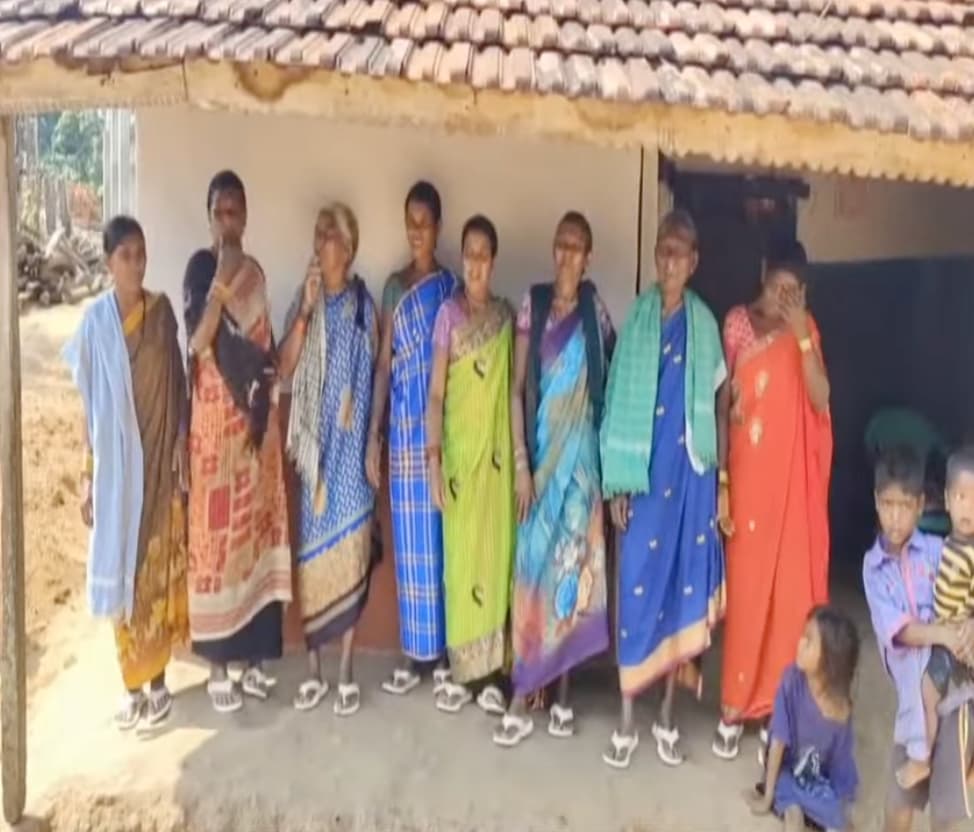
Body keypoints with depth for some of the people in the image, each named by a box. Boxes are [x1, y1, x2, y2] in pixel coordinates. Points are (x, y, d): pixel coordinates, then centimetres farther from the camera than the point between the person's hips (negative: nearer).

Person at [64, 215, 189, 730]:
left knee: (160, 566, 7)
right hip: (116, 462, -1)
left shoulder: (162, 311, 1)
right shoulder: (95, 320, -4)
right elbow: (88, 402, -2)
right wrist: (87, 474, -3)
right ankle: (132, 684, 20)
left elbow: (178, 383, 5)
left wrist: (182, 445, -3)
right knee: (121, 571, 6)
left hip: (159, 458, 1)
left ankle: (158, 680, 20)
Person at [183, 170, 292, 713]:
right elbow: (196, 341, -18)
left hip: (256, 418, 6)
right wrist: (220, 282, -24)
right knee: (215, 532, -3)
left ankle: (255, 656, 20)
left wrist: (271, 391, 8)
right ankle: (217, 664, 7)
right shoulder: (200, 267, -4)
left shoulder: (256, 273, 13)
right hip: (214, 416, -5)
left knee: (258, 527, 8)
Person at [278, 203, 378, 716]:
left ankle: (346, 672, 10)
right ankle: (314, 669, 15)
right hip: (313, 441, 2)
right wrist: (306, 309, -17)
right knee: (311, 549, 4)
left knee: (349, 550, 0)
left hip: (352, 442, -1)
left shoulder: (364, 306, 2)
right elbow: (284, 368, -7)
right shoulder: (302, 302, 5)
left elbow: (375, 376, 2)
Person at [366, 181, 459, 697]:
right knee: (409, 541, 8)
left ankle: (444, 653, 11)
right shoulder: (394, 287, 11)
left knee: (441, 536, 1)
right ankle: (412, 654, 17)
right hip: (403, 427, 3)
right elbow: (383, 363, 9)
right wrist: (373, 435, 4)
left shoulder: (452, 287, 1)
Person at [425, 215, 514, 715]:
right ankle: (462, 673, 13)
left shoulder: (506, 317, 7)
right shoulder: (448, 314, -2)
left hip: (497, 452, 2)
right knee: (460, 558, 2)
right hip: (459, 451, -2)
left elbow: (514, 391, 9)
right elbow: (435, 394, -4)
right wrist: (434, 461, -10)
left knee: (496, 555, 6)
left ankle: (491, 673, 16)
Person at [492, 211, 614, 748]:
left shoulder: (596, 312, 2)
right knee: (534, 567, 0)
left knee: (574, 567, 6)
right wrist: (520, 462, -6)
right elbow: (517, 388, -1)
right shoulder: (532, 304, 2)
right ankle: (521, 703, 6)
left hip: (582, 455, 1)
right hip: (540, 453, 0)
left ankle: (563, 696, 18)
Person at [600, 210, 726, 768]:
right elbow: (620, 400, 0)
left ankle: (668, 718, 21)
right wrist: (617, 480, -4)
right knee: (636, 589, 2)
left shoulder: (705, 325, 4)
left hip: (691, 475, 1)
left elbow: (713, 405, 7)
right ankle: (627, 722, 13)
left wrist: (719, 481, 4)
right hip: (643, 474, -1)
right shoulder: (636, 319, 1)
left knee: (684, 592, 7)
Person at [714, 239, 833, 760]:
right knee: (745, 587, 3)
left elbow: (821, 401, -10)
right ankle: (734, 707, 15)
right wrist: (721, 481, -7)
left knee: (790, 587, 6)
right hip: (748, 475, -2)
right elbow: (722, 406, -3)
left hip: (794, 477, 2)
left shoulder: (806, 330, 3)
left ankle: (780, 704, 20)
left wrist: (802, 337, -18)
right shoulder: (737, 325, -3)